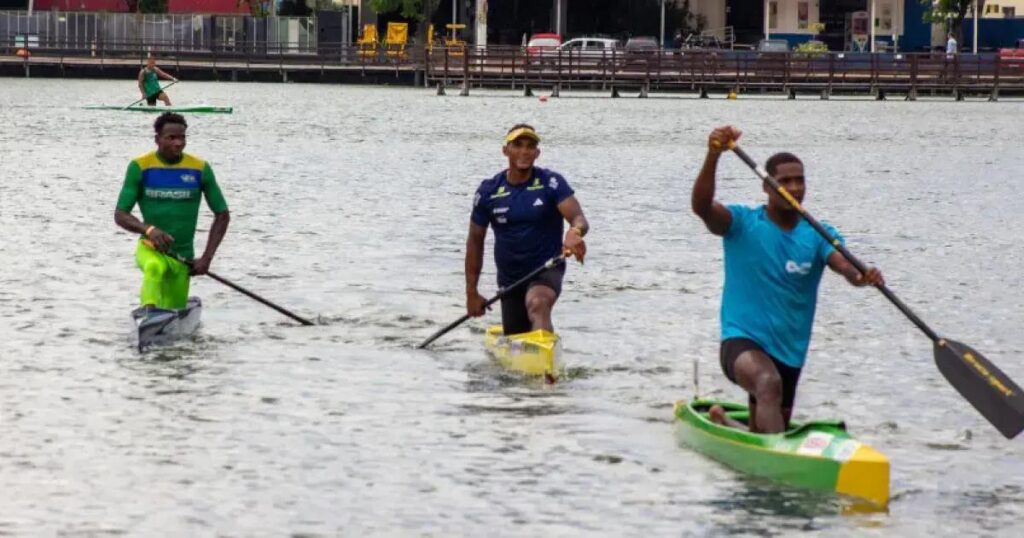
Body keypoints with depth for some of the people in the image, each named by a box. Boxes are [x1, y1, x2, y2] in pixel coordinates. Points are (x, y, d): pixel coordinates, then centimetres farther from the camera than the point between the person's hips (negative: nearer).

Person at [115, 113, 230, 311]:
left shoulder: (200, 169, -2)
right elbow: (120, 215, -6)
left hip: (183, 255, 3)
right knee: (155, 268, -37)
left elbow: (222, 215, 5)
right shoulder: (140, 167, -5)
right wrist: (148, 229, -26)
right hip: (150, 248, -3)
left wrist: (206, 258, -4)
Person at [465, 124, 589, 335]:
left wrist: (575, 232, -47)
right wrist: (471, 292, 5)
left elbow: (579, 219, -21)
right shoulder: (489, 191, -2)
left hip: (546, 269, -4)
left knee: (537, 304, -36)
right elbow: (475, 241, 6)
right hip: (509, 278, 4)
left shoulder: (551, 183, -9)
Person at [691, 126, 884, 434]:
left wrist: (862, 276, -42)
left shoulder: (818, 235, 2)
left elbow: (844, 264, -17)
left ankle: (723, 422, 48)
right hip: (742, 342, -5)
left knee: (764, 436, 18)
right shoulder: (742, 224, -5)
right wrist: (713, 156, -40)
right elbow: (702, 207, -24)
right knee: (769, 382, -39)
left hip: (789, 353, 5)